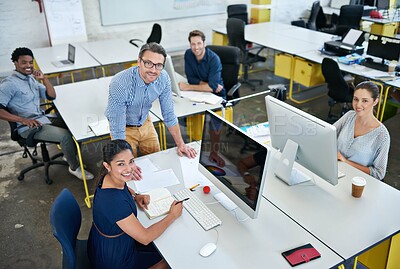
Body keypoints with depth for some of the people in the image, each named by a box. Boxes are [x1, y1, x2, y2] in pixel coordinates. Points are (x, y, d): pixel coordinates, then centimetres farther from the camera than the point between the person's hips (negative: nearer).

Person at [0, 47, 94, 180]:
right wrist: (23, 120, -33)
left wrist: (44, 78, -6)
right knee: (65, 135, -24)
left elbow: (51, 96, 9)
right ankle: (74, 167, -4)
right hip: (28, 128, -9)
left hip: (42, 119, 9)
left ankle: (70, 155, 21)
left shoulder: (31, 78, 11)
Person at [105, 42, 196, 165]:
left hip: (145, 123, 4)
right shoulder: (120, 84, -36)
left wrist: (180, 144, -8)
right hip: (124, 127, -4)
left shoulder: (163, 78, -21)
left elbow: (169, 114, -8)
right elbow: (118, 131, -33)